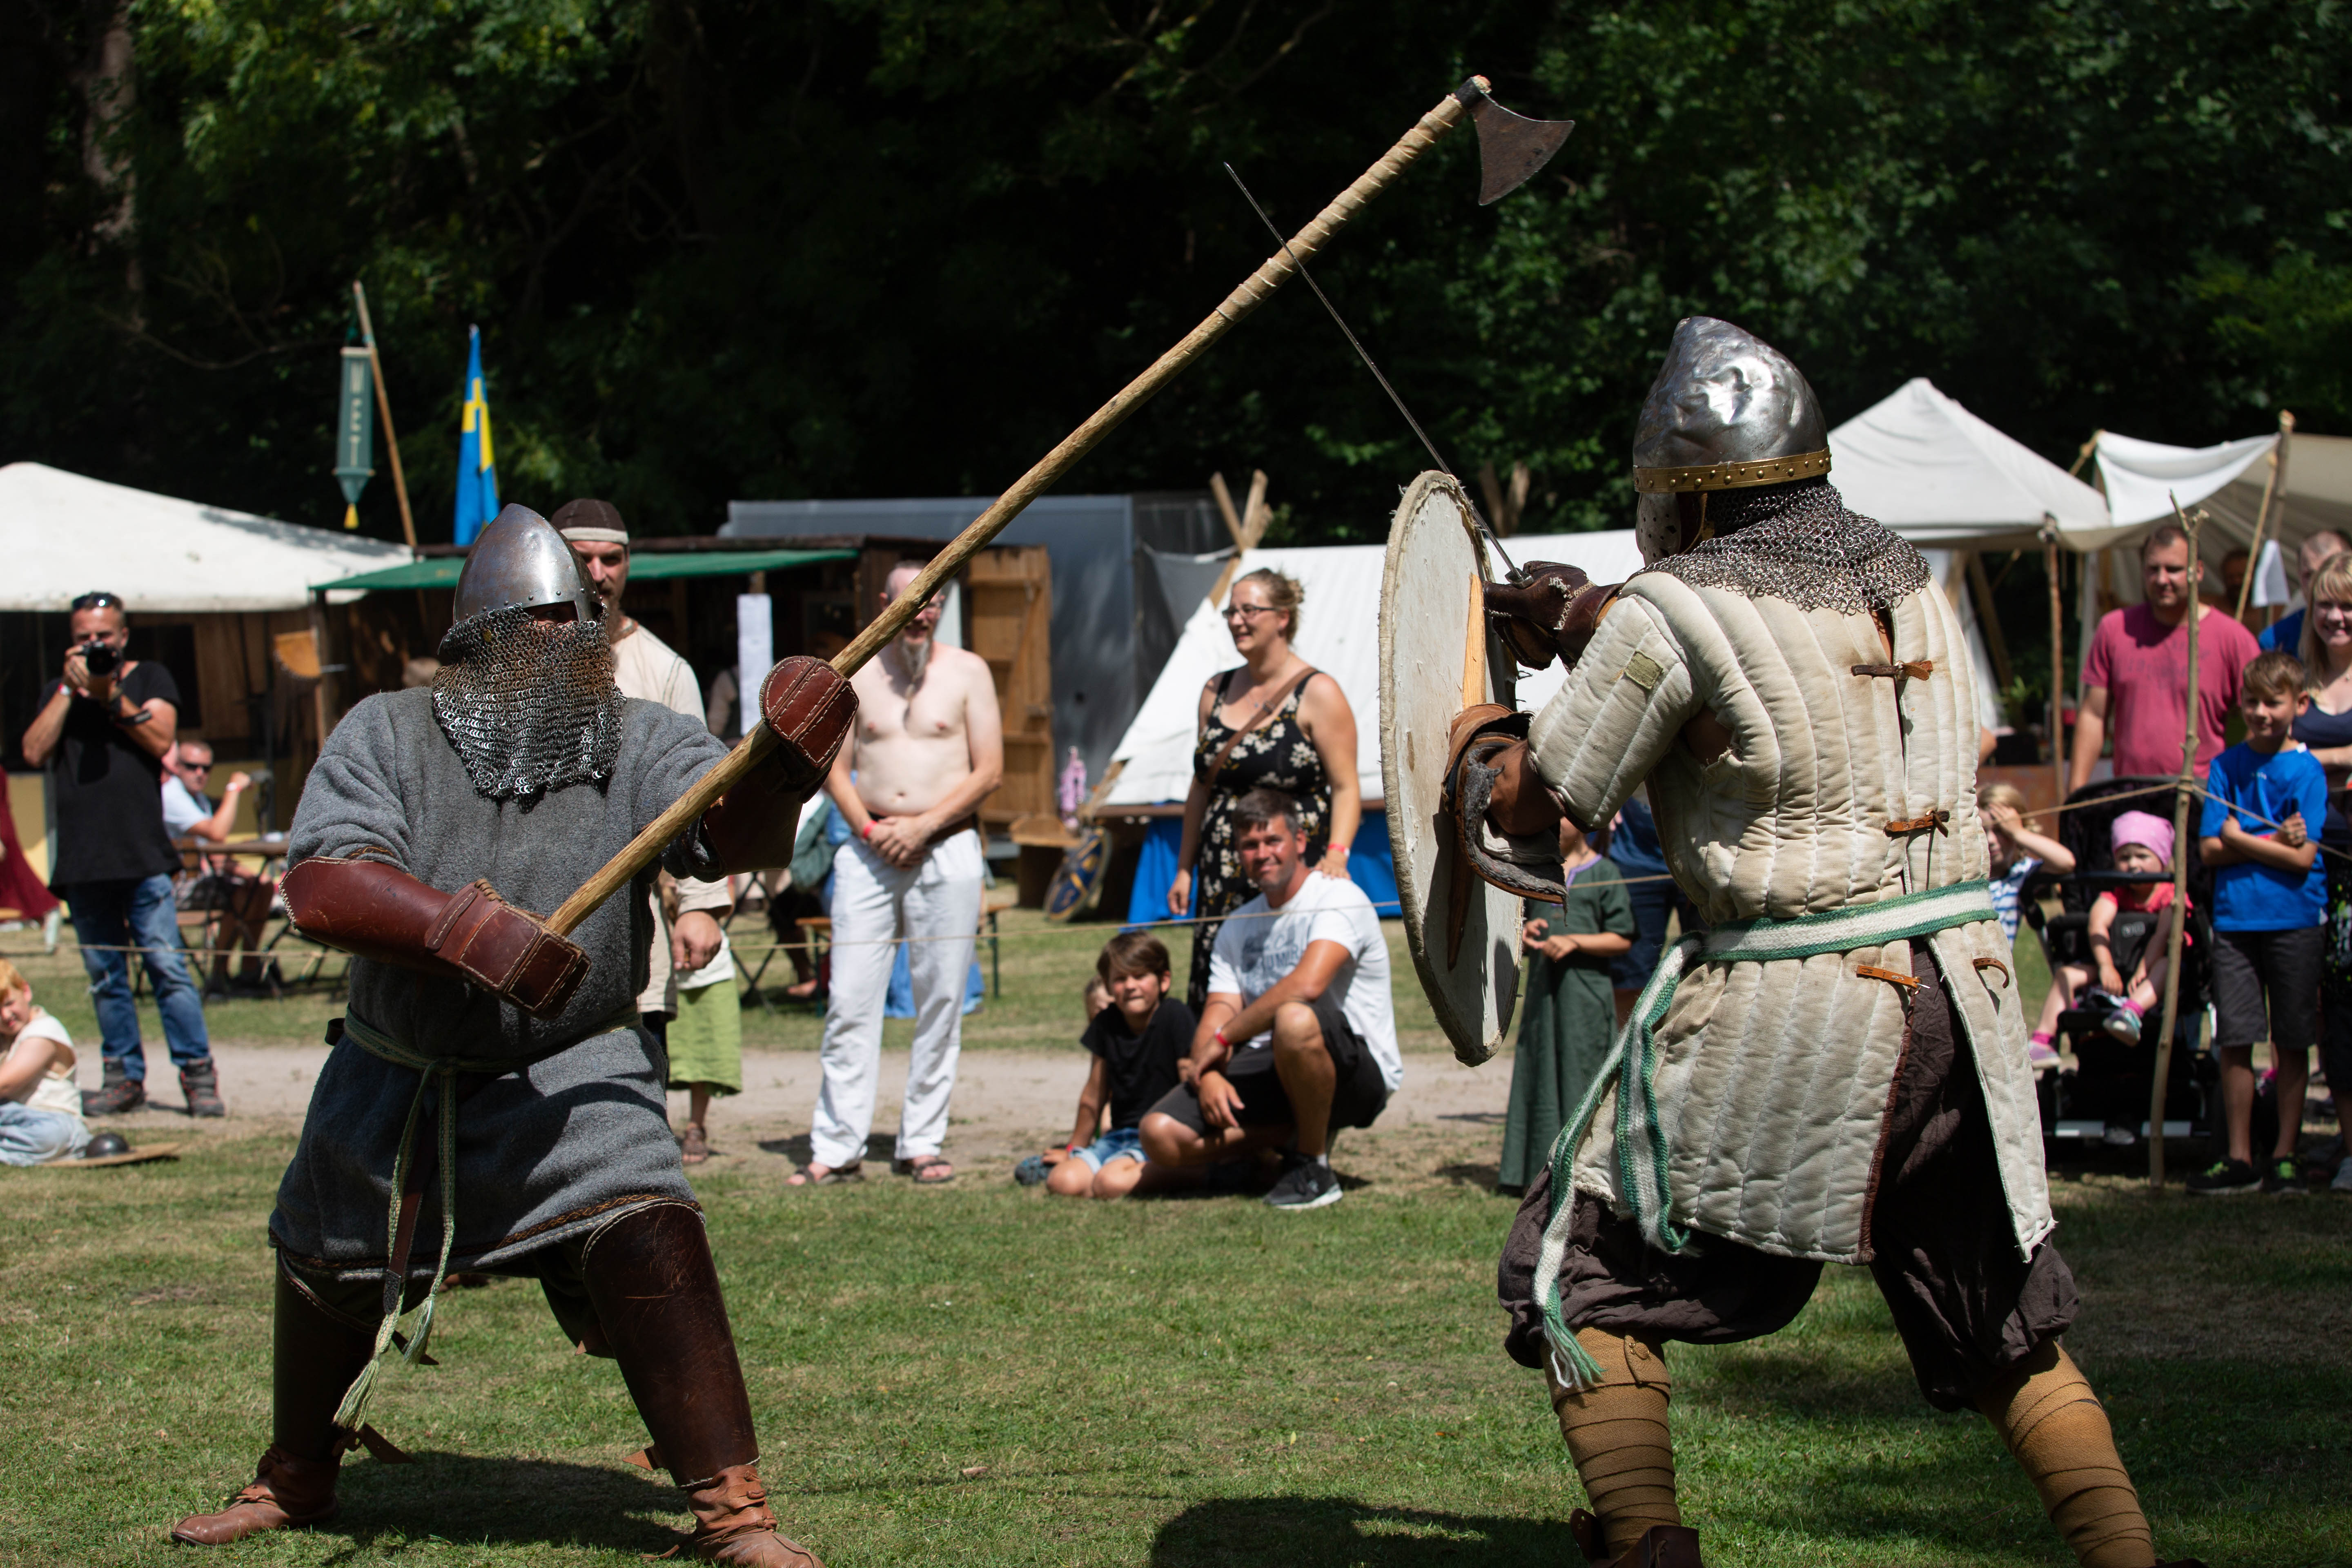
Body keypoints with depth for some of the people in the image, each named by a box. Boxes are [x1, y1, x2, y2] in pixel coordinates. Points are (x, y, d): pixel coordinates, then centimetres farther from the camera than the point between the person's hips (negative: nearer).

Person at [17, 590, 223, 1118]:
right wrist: (70, 689, -3)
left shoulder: (149, 678, 10)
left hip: (142, 856, -3)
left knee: (167, 965, -10)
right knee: (105, 977, 5)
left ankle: (198, 1073, -8)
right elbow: (35, 752, 1)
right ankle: (124, 1077, 10)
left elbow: (161, 740, -5)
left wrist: (111, 697, -12)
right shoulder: (60, 693, 17)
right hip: (82, 861, 4)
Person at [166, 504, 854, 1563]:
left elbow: (731, 836, -24)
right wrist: (465, 928, -35)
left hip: (572, 1073, -2)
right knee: (327, 1272, 17)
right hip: (397, 1075, 2)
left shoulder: (636, 742, -7)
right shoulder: (388, 735, -8)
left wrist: (782, 761, -46)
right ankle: (295, 1482, 46)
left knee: (644, 1236, -25)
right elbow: (322, 887, -20)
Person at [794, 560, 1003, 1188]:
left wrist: (923, 826, -10)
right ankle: (837, 1149, -2)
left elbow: (989, 770, 0)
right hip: (868, 851, 1)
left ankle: (921, 1144, 7)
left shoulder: (967, 672, 6)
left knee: (940, 1003, 0)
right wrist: (868, 828, -7)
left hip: (946, 849, -1)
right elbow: (835, 769, 10)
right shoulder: (856, 675, 10)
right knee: (850, 1001, -4)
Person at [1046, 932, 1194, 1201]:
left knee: (1111, 1183, -33)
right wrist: (1075, 1150, 28)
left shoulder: (1176, 1017, -9)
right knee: (1062, 1183, -22)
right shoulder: (1106, 1024, 7)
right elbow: (1093, 1097, 19)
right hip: (1120, 1135, 5)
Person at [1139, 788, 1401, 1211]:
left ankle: (1314, 1167, -19)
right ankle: (1297, 1136, 5)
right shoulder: (1237, 929, 14)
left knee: (1295, 1019, -42)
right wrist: (1209, 1074, -17)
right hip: (1270, 1071, 6)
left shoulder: (1338, 897, -10)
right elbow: (1216, 1018, 6)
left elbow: (1307, 985, -27)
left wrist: (1224, 1038, -18)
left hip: (1359, 1072, -6)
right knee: (1161, 1135, -15)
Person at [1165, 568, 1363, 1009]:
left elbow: (1346, 788, -8)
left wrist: (1337, 855, -23)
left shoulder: (1318, 693, -4)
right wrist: (1184, 869, 16)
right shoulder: (1217, 692, 14)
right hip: (1221, 881, 6)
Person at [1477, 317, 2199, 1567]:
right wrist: (1590, 621, 32)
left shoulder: (1676, 609, -8)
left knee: (1588, 1277, 8)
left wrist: (1472, 744, 20)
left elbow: (1528, 806, -1)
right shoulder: (1904, 577, 11)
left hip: (1789, 1017, -6)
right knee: (2007, 1323, 19)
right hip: (1962, 993, 6)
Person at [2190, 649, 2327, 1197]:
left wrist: (2240, 838, -6)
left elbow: (2303, 858, -9)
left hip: (2295, 921, -2)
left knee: (2291, 1043, 4)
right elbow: (2210, 849, 1)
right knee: (2234, 1043, 1)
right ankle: (2239, 1158, 9)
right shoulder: (2226, 766, 7)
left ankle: (2285, 1154, 13)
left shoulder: (2306, 771, -2)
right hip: (2234, 920, 2)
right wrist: (2275, 842, -9)